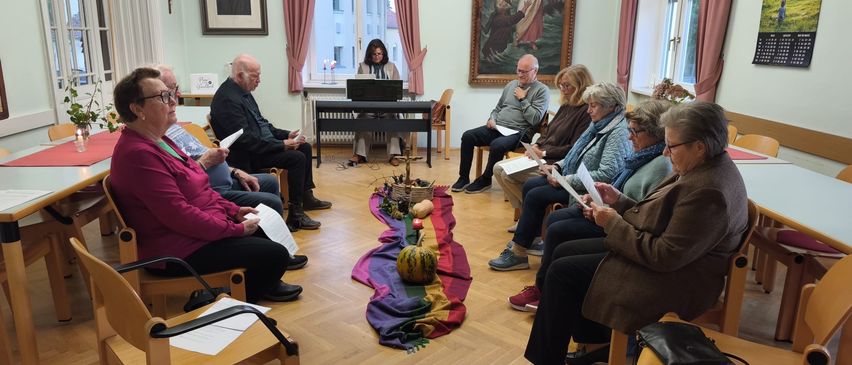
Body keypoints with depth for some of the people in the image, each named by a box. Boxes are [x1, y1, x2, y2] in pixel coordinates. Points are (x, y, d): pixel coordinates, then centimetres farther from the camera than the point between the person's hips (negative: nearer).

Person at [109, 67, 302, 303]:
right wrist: (236, 229, -20)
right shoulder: (139, 154, -24)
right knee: (276, 255, -14)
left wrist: (234, 210, 6)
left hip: (198, 228, 11)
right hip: (178, 252, -11)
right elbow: (180, 215, -27)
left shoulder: (157, 141, 10)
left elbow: (196, 190, 16)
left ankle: (267, 284, 35)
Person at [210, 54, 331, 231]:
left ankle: (306, 197, 22)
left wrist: (287, 135, 5)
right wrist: (282, 144, -21)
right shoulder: (228, 99, -21)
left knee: (305, 147, 11)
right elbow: (246, 139, -26)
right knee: (297, 158, -22)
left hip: (262, 143, 10)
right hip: (247, 156, -10)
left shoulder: (243, 92, 9)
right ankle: (295, 215, -16)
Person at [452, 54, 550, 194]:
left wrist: (522, 99, -9)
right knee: (467, 136, -13)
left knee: (497, 145, -35)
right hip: (497, 128, 6)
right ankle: (464, 178, -4)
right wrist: (492, 119, 4)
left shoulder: (542, 91, -3)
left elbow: (535, 119, -14)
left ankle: (485, 180, -10)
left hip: (518, 133, -6)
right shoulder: (511, 85, 18)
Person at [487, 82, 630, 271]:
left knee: (535, 195, -18)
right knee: (530, 185, -2)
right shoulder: (598, 125, 11)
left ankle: (518, 253, -8)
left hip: (589, 190, -10)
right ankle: (529, 239, 6)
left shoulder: (618, 133, -19)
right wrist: (557, 166, 2)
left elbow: (606, 174, -27)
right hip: (572, 179, 10)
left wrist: (566, 180, -25)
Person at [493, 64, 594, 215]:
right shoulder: (566, 106, 14)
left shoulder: (587, 111, -14)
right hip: (541, 157, 10)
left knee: (508, 175, -19)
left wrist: (544, 153, -15)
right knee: (498, 168, 1)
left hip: (558, 163, -10)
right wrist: (536, 145, 2)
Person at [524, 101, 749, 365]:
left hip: (672, 277, -10)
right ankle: (595, 342, 20)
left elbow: (664, 256, -27)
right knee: (564, 253, 8)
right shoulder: (703, 167, 3)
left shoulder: (708, 191, -28)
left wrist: (613, 224, -18)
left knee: (561, 273, -10)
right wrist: (619, 201, -2)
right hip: (661, 255, 10)